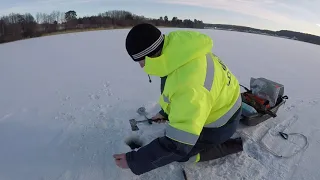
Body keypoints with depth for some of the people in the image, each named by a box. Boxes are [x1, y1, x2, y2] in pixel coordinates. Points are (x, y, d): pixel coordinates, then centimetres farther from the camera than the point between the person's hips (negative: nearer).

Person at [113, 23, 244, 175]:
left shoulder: (190, 87, -42)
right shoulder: (176, 48, -13)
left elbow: (178, 145, -34)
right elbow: (176, 89, 5)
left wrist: (134, 161, -25)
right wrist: (165, 112, 13)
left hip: (221, 120, -8)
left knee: (179, 152, -1)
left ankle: (231, 145, 9)